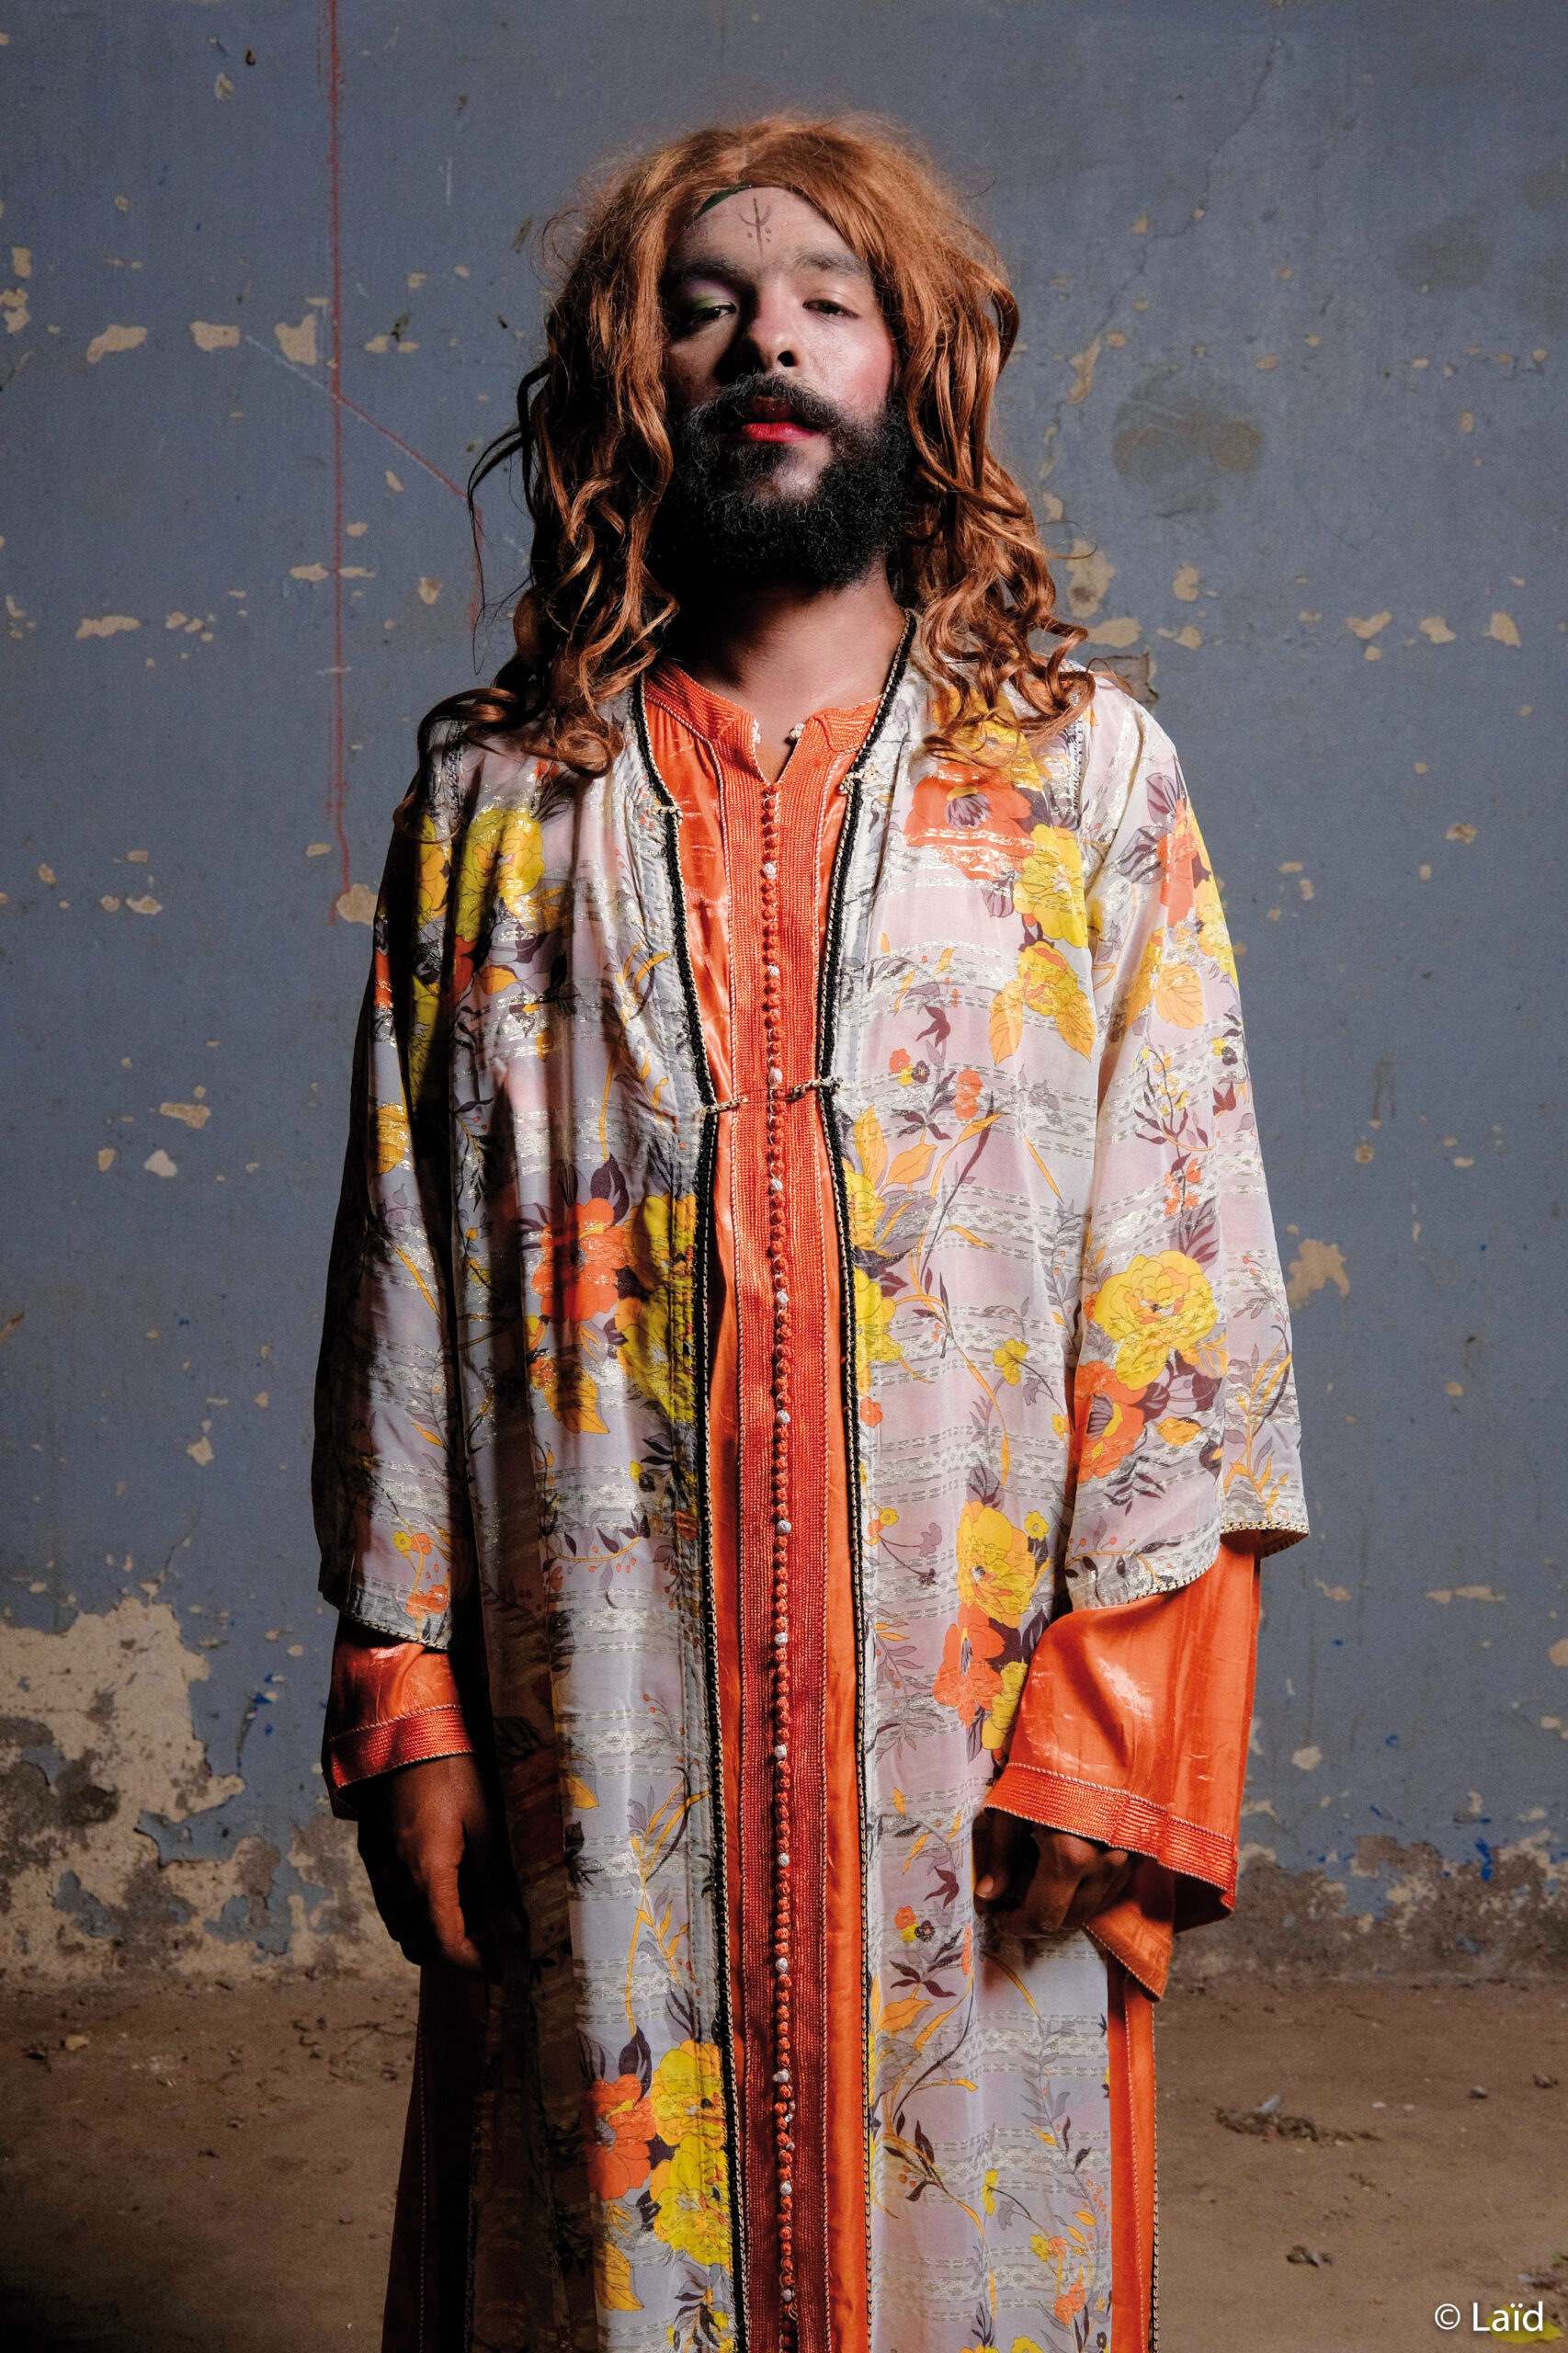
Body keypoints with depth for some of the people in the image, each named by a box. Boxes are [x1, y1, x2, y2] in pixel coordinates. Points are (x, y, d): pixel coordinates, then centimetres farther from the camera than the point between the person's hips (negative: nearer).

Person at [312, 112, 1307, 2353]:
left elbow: (1184, 1250, -2)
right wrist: (403, 1693, 1)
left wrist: (1112, 1710, -9)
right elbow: (404, 1263, 5)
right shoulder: (498, 797, 6)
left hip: (982, 1723, 0)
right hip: (602, 1730, 1)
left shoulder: (1086, 772, 2)